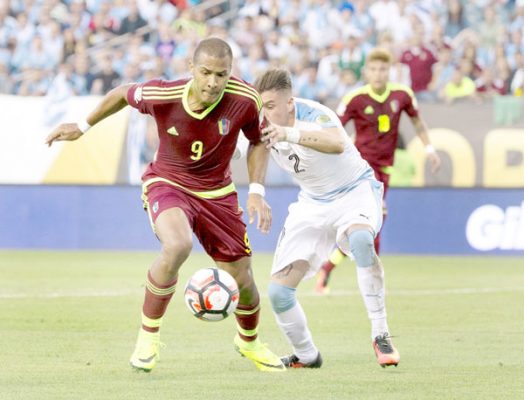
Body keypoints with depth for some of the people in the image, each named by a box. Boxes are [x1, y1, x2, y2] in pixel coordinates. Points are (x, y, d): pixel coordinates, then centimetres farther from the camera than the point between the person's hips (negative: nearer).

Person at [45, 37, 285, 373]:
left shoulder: (243, 100, -21)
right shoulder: (162, 95, -24)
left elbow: (258, 142, 0)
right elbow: (123, 94, 0)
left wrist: (256, 191, -10)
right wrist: (83, 127, 12)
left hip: (217, 192, 3)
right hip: (167, 184, -3)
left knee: (242, 279, 4)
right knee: (177, 245, -35)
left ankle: (249, 341, 40)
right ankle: (148, 335, -14)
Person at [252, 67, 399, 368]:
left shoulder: (313, 115, -29)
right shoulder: (265, 126, -8)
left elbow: (338, 143, -54)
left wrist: (290, 134, -68)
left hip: (355, 192, -6)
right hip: (313, 203, 6)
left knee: (361, 240, -42)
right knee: (279, 291, -6)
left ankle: (381, 336, -31)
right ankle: (307, 355, 22)